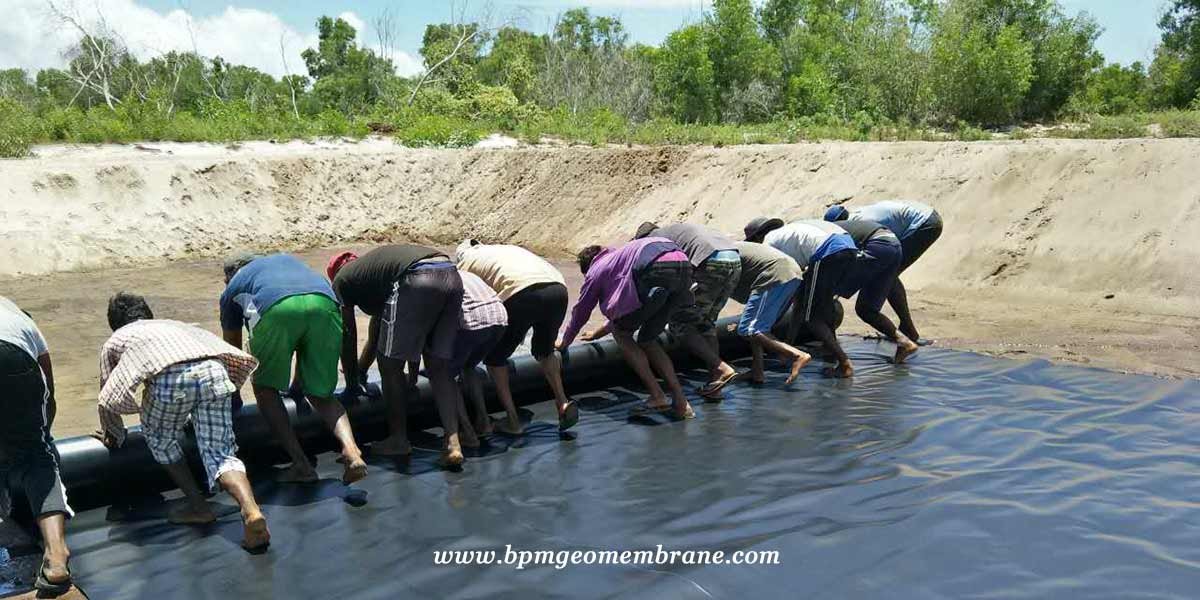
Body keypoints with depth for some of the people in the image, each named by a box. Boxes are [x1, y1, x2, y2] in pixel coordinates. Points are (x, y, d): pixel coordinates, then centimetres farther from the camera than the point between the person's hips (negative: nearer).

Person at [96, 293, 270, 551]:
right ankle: (251, 511, -17)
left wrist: (115, 436, 54)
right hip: (215, 369, 3)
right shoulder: (172, 324, 43)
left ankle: (198, 505, 21)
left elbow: (107, 399, 37)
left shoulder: (114, 342, 34)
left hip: (172, 377, -3)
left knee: (160, 437, 26)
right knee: (220, 452, 7)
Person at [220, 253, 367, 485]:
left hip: (277, 309, -3)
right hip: (325, 305, 3)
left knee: (265, 389, 19)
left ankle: (301, 465, 9)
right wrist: (299, 384, 56)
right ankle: (351, 450, -8)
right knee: (321, 394, 17)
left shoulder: (232, 288, 35)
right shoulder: (285, 259, 45)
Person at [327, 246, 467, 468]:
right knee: (439, 368, 14)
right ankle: (452, 443, 7)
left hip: (417, 282, -7)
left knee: (391, 366, 11)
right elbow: (375, 332, 51)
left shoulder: (341, 280, 23)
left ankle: (399, 439, 21)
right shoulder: (373, 269, 42)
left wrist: (352, 381, 36)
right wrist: (361, 368, 61)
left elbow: (348, 336, 25)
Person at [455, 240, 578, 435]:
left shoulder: (466, 262, 25)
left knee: (495, 356, 17)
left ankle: (512, 420, 16)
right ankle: (563, 403, 16)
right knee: (544, 349, 31)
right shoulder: (507, 249, 41)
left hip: (522, 294, -5)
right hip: (559, 289, 6)